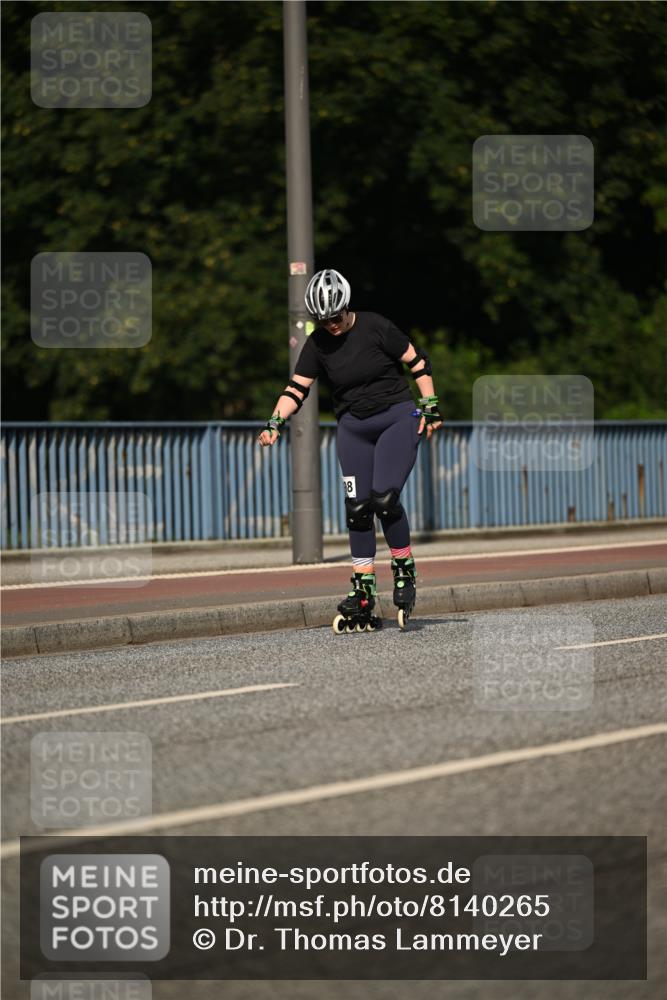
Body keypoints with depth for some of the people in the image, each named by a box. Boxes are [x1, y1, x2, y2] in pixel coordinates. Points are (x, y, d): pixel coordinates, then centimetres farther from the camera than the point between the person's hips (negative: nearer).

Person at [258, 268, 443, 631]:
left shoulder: (375, 327, -12)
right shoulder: (318, 343, -1)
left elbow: (417, 362, -5)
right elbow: (296, 389, 0)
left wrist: (430, 406, -8)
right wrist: (274, 423, -14)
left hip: (397, 418, -4)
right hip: (352, 427, 4)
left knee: (384, 497, -20)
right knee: (357, 507, 0)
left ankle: (405, 570, 0)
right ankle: (363, 593, 4)